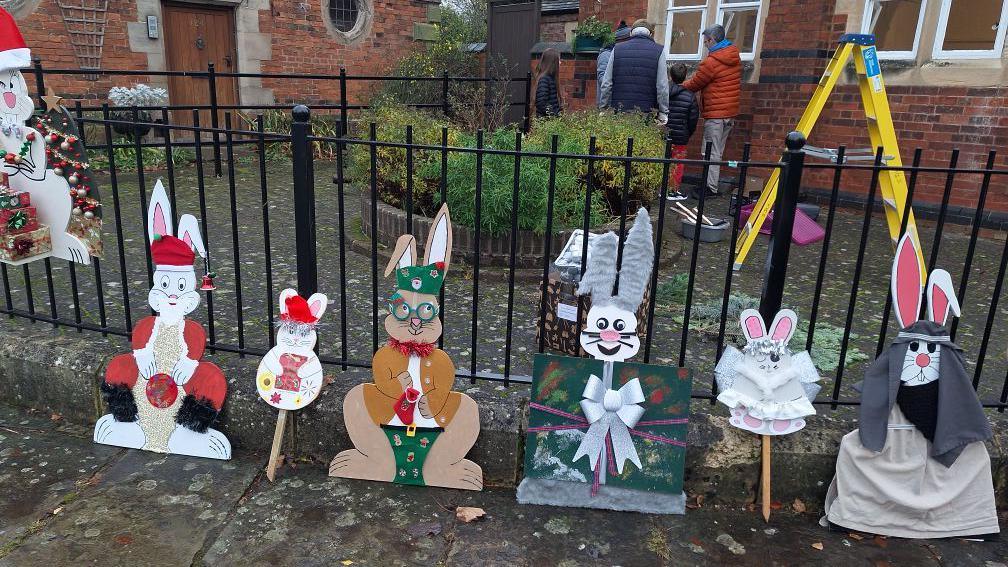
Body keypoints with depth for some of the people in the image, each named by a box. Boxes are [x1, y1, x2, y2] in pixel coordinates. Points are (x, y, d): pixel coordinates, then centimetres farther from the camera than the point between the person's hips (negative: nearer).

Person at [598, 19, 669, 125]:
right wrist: (663, 113, 3)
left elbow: (606, 84, 7)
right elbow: (662, 87, -2)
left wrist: (603, 108, 12)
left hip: (619, 109, 2)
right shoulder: (658, 51, 3)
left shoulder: (617, 49, 9)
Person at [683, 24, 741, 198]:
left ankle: (711, 188, -5)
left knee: (711, 152, -5)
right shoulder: (735, 58, 11)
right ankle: (713, 183, 19)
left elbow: (694, 84, -6)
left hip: (715, 114, -8)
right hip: (731, 112, 8)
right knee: (717, 151, 14)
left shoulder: (711, 61, -14)